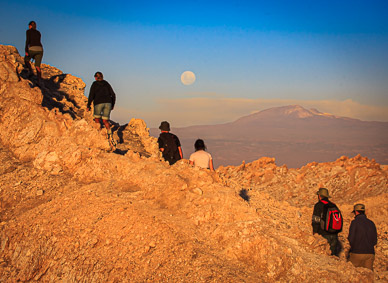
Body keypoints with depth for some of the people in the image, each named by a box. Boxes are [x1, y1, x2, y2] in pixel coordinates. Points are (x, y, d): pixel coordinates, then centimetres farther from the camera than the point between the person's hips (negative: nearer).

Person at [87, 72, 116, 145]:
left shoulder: (94, 84, 7)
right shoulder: (106, 83, 17)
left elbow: (91, 95, -2)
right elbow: (113, 95, 13)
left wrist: (88, 106, 3)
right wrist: (112, 105, 22)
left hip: (98, 103, -3)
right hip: (108, 103, 3)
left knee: (97, 118, 19)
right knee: (105, 121, 11)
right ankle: (110, 135, -10)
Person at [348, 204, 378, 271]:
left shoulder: (355, 222, -7)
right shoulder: (371, 223, 9)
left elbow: (351, 239, -10)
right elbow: (374, 241, 10)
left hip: (357, 253, -4)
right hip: (370, 253, 4)